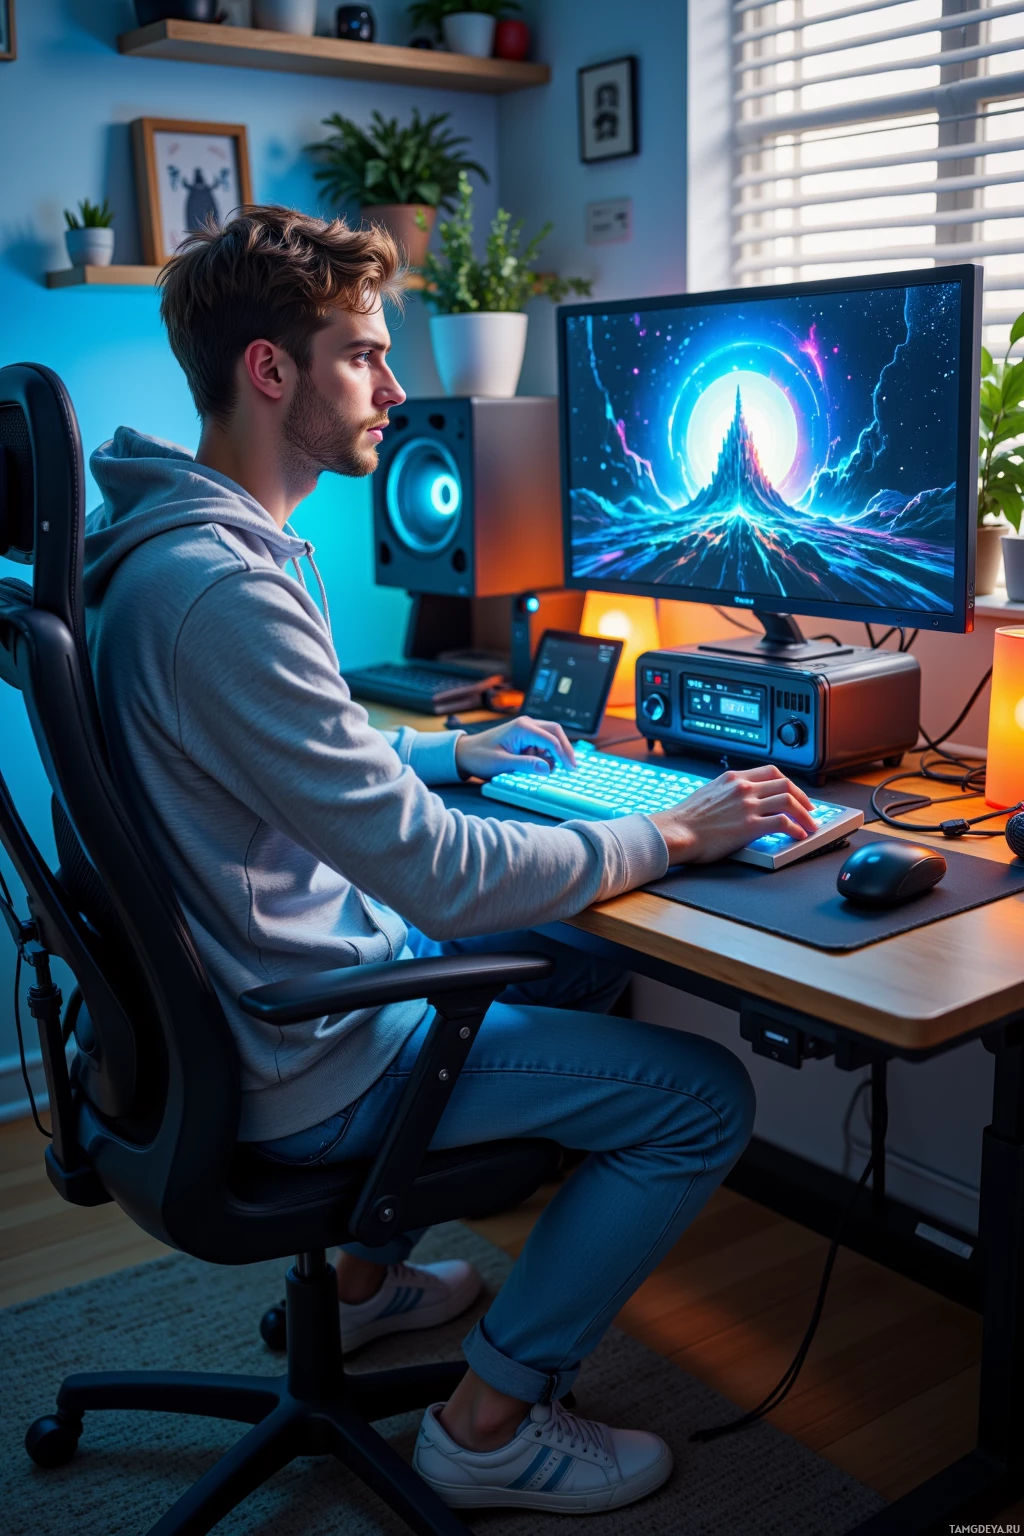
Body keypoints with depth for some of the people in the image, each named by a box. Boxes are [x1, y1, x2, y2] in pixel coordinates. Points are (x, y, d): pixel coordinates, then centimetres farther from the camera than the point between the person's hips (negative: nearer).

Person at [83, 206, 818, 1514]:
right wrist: (672, 836, -18)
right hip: (300, 1063, -10)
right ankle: (490, 1421, 11)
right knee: (703, 1098, -6)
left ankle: (367, 1274, 35)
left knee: (580, 969, 27)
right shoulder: (223, 591, -29)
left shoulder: (175, 538, 5)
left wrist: (452, 752, 14)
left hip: (250, 991, 10)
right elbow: (440, 875, -29)